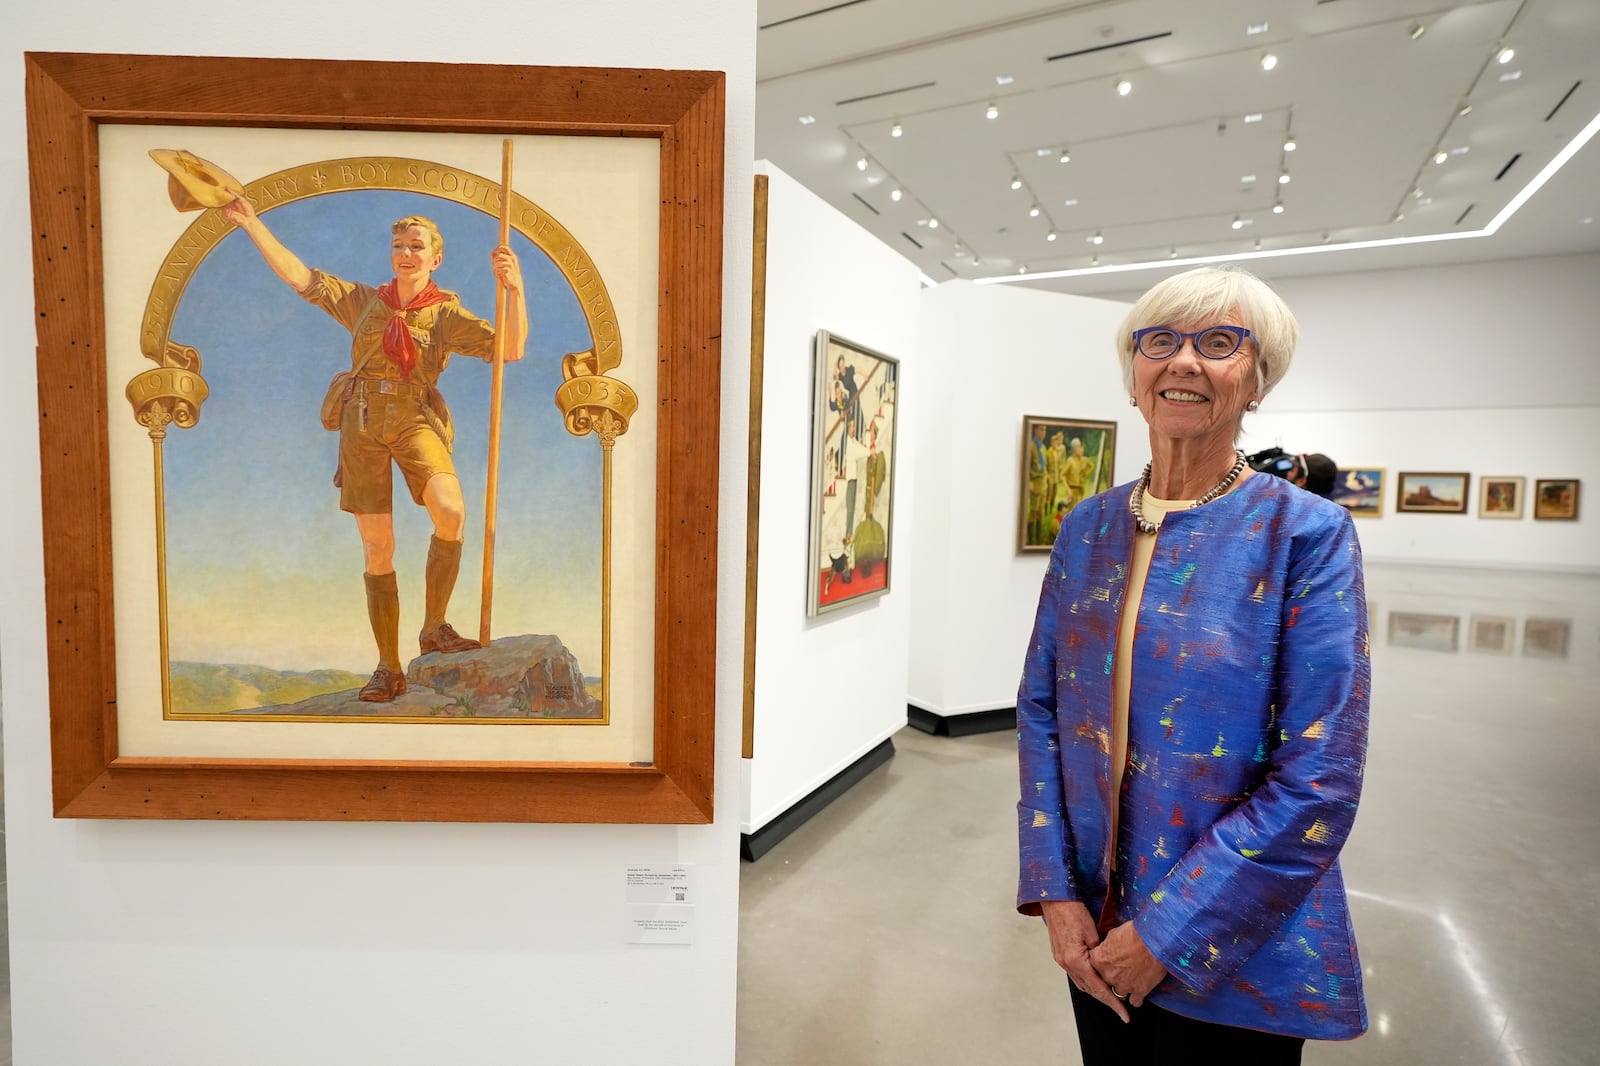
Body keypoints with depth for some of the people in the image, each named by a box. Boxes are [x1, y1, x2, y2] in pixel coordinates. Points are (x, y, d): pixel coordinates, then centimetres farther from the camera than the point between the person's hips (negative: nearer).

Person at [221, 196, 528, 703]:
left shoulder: (447, 313, 5)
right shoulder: (364, 301, 14)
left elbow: (511, 349, -8)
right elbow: (299, 276, 16)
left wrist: (515, 289, -19)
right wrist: (251, 223, 12)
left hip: (416, 421, -2)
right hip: (362, 426, 2)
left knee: (451, 510, -33)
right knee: (377, 550, 1)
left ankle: (434, 628, -13)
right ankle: (388, 668, 10)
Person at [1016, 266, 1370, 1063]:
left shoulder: (1307, 534, -13)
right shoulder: (1087, 527, -1)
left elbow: (1318, 781, -17)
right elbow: (1039, 707, 1)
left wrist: (1167, 935, -16)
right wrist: (1054, 891, -7)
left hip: (1236, 956, -3)